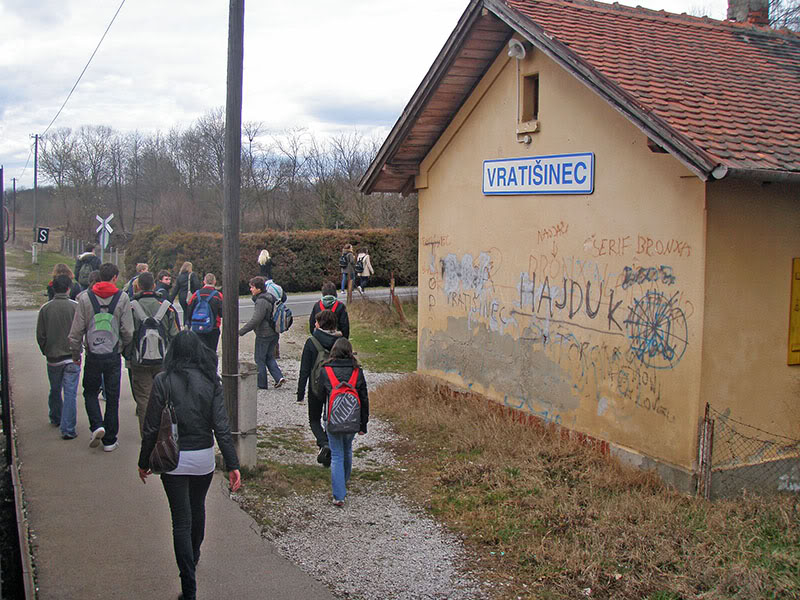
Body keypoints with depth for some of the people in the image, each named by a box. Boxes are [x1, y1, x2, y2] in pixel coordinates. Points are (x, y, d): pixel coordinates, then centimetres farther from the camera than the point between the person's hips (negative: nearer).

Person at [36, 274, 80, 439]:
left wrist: (46, 352, 14)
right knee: (70, 393, -1)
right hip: (72, 357, -2)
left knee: (55, 391, 21)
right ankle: (68, 429, -4)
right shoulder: (76, 307, -10)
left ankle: (56, 419, 40)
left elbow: (40, 335, 0)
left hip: (53, 358, 2)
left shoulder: (45, 308, -4)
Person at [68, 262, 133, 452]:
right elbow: (128, 331, -6)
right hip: (113, 356, 0)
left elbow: (76, 331, -1)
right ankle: (110, 440, 14)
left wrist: (76, 354, 12)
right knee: (112, 397, 9)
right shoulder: (122, 298, -6)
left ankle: (97, 425, -3)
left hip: (93, 356, 0)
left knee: (90, 392, 19)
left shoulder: (85, 298, -3)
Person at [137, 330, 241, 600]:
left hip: (173, 459, -2)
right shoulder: (211, 381, -6)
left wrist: (144, 462, 4)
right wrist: (232, 464, -7)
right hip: (204, 458, 3)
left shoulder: (163, 381, -11)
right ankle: (193, 557, 50)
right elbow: (221, 426, -9)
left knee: (181, 521, 5)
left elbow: (151, 428, -9)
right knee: (197, 509, 26)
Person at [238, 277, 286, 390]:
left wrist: (241, 332, -20)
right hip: (274, 334, 9)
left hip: (264, 335, -9)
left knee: (259, 359, 4)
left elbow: (255, 320, -24)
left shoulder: (261, 302, -20)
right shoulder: (270, 297, 10)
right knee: (269, 357, 18)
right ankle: (279, 377, 7)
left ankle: (261, 384, 11)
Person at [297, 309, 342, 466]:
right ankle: (328, 456, 15)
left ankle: (325, 445, -14)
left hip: (316, 388, -3)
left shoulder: (311, 342, -11)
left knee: (314, 420, 13)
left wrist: (300, 393, -3)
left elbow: (304, 370, -9)